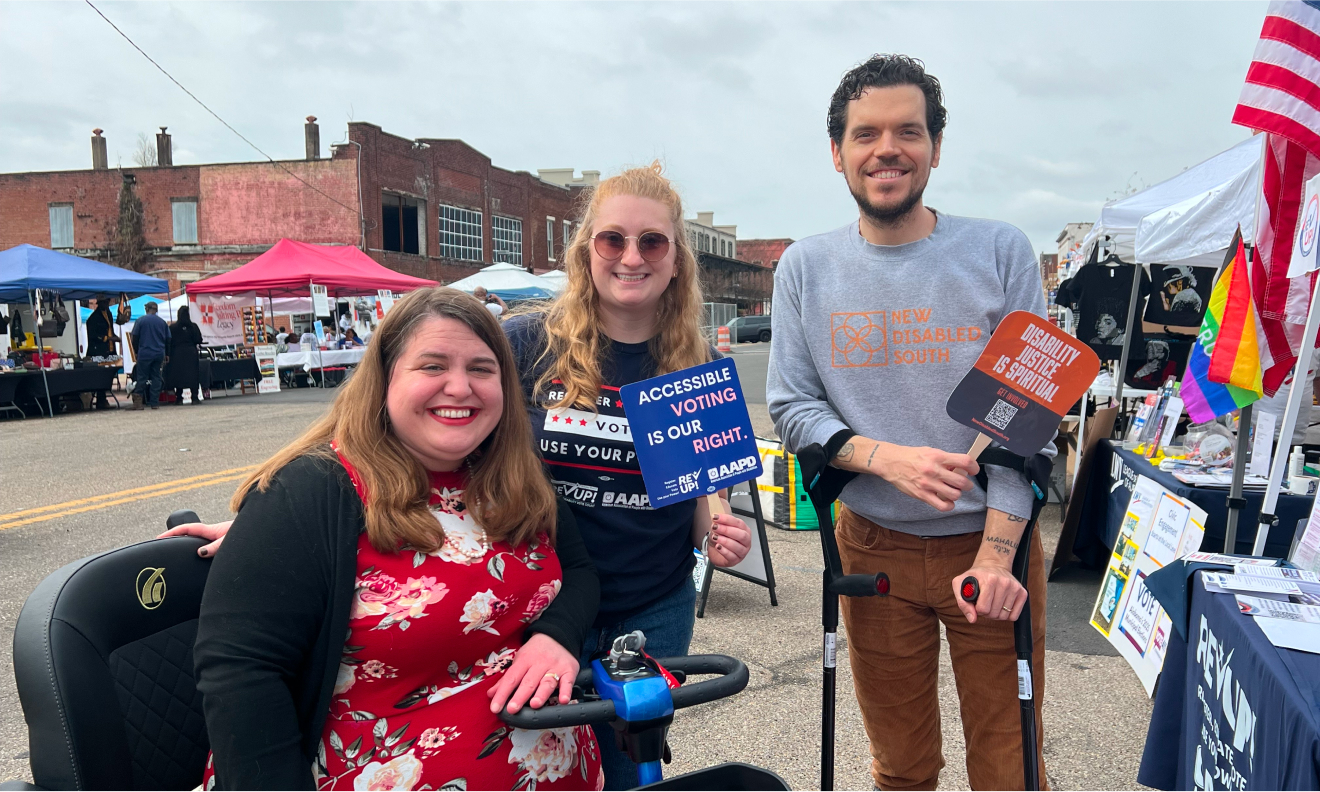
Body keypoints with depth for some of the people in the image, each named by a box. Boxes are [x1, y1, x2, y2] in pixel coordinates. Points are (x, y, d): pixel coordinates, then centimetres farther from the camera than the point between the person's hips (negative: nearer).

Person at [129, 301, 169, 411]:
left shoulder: (141, 320, -3)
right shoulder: (163, 322, 6)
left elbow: (135, 338, 0)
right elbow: (168, 339, 9)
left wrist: (136, 351, 12)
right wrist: (166, 354, 17)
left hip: (145, 353, -3)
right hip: (159, 354, 3)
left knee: (141, 377, 0)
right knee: (156, 377, 5)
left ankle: (138, 402, -4)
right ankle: (154, 403, 4)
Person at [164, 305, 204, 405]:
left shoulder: (172, 327, -4)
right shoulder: (193, 326, -5)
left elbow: (169, 342, -2)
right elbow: (199, 340, -4)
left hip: (177, 354, 0)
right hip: (191, 353, 0)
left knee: (178, 375, 6)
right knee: (193, 374, 3)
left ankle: (179, 398, 6)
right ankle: (195, 397, -2)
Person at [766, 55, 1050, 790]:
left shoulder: (1001, 252, -5)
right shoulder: (806, 267, 0)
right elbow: (791, 406, -2)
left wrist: (996, 552, -14)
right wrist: (888, 458, -19)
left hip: (991, 541, -1)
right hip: (874, 547, 1)